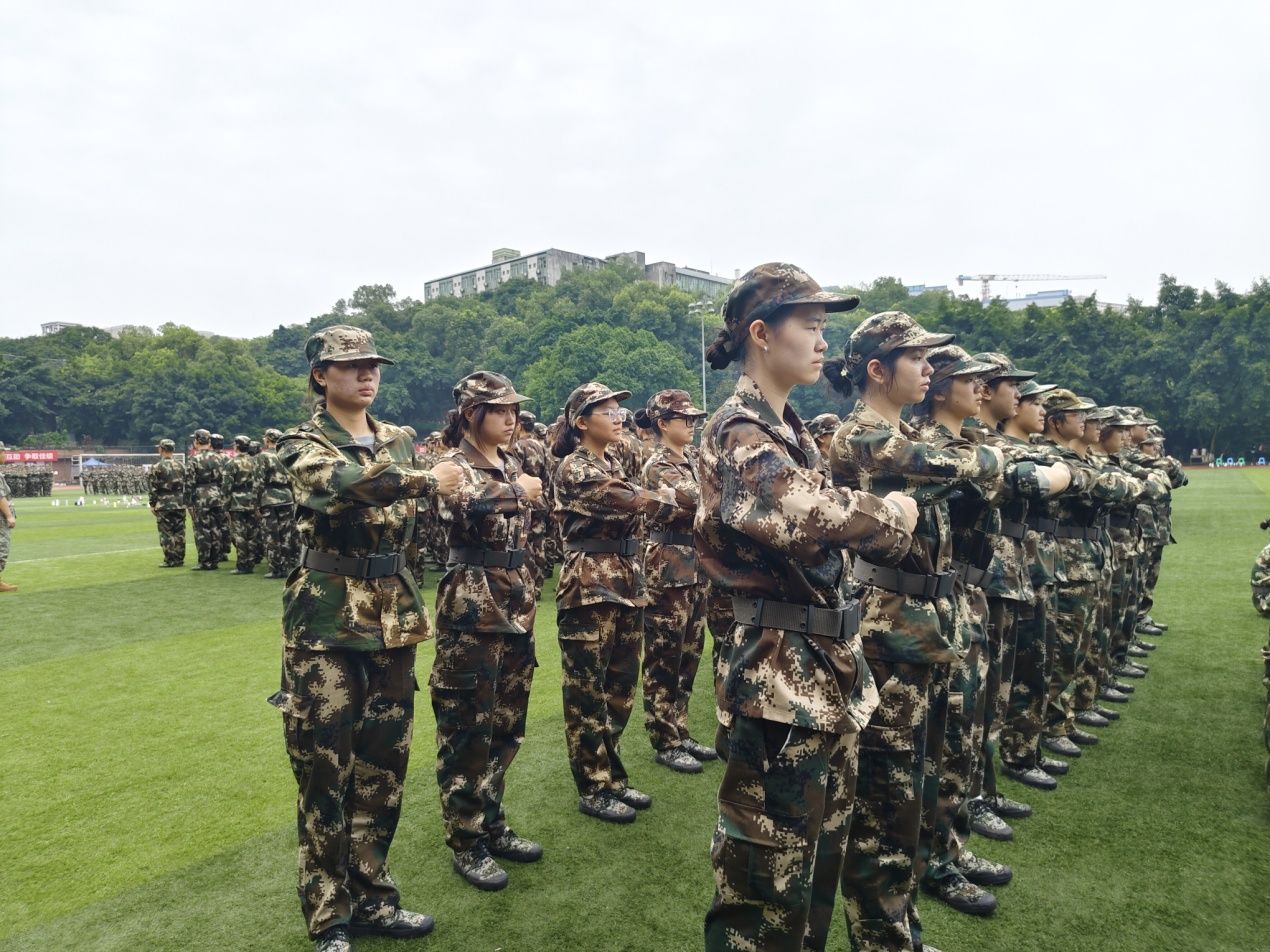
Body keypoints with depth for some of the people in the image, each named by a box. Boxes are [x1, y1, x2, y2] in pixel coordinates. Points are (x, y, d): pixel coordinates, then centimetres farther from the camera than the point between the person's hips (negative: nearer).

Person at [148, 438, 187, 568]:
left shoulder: (157, 467, -8)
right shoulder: (182, 465, 6)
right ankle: (179, 559, 12)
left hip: (164, 505, -4)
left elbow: (153, 488, -7)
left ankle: (170, 560, 1)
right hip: (180, 504, 4)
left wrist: (152, 504, 2)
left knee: (166, 533, 1)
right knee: (179, 532, 8)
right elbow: (187, 485, 8)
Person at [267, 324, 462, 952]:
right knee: (324, 771, 4)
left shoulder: (398, 442, 13)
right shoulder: (304, 445, -4)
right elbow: (337, 483, -27)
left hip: (392, 622, 5)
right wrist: (424, 481, -28)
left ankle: (372, 897, 29)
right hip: (326, 626, -5)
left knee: (384, 769, 13)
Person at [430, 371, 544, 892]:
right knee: (467, 730, 3)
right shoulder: (453, 465, -8)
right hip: (472, 611, -7)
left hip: (516, 608, 8)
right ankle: (466, 844, 17)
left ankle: (492, 826, 32)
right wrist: (516, 491, -21)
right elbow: (462, 505, -30)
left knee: (505, 725, 16)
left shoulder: (513, 466, 13)